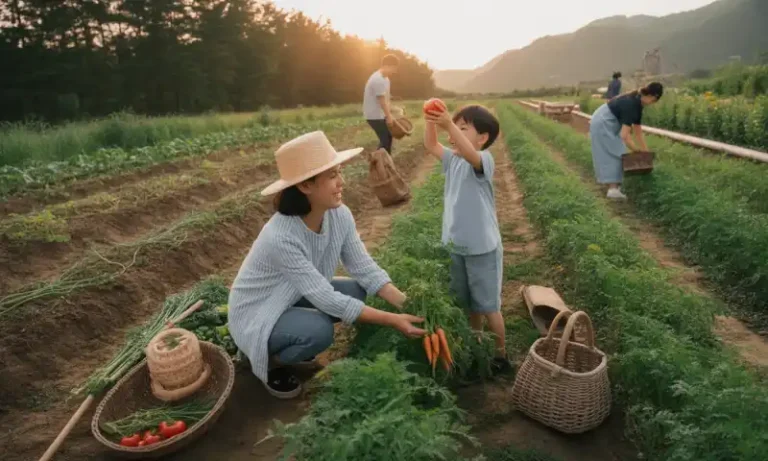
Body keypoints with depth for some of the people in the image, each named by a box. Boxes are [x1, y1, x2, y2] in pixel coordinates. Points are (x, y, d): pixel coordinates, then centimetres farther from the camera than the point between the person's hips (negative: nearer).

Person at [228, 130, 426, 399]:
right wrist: (392, 321, -32)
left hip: (295, 298, 7)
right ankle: (268, 361, 3)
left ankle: (289, 343, 11)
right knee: (319, 331, -31)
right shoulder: (281, 237, -36)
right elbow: (326, 299, -34)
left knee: (357, 290, -9)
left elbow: (366, 270, -12)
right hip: (256, 316, -7)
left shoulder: (340, 215, -16)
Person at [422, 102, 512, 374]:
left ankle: (501, 356, 23)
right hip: (456, 246, 8)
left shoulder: (483, 160, -17)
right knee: (469, 304, 20)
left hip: (482, 248, -7)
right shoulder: (453, 160, 5)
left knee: (488, 305, 6)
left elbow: (470, 154, -39)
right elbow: (430, 146, 2)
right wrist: (431, 122, -15)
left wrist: (449, 124, -48)